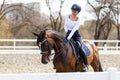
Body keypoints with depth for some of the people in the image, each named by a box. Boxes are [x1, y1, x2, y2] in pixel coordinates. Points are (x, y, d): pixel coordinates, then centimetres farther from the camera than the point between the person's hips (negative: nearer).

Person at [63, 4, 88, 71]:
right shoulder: (68, 17, -1)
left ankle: (86, 64, -16)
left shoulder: (78, 20, -17)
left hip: (76, 35, -5)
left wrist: (68, 39, -37)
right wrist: (67, 31, -5)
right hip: (68, 34, 5)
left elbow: (74, 30, -27)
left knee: (79, 48, -27)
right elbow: (65, 25, 14)